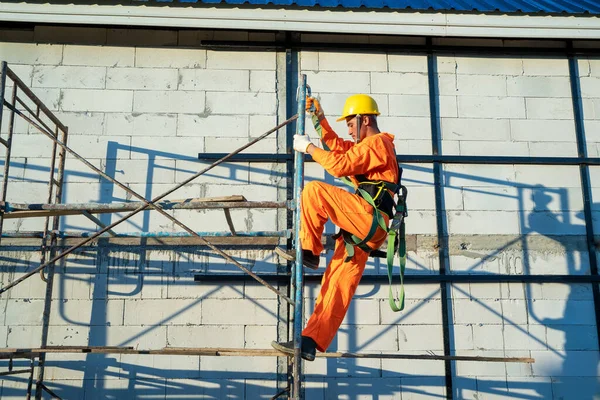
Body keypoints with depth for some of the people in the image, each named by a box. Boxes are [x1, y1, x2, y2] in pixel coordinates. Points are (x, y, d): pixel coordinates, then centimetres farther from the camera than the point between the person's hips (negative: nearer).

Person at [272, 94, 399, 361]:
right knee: (336, 285, 3)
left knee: (314, 190, -17)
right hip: (361, 229, 10)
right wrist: (321, 120, 25)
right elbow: (337, 146, 35)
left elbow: (340, 165, -13)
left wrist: (308, 147, -3)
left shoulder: (377, 142, -3)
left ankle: (308, 252, -10)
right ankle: (311, 342, 3)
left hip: (369, 218, -10)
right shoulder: (368, 146, 29)